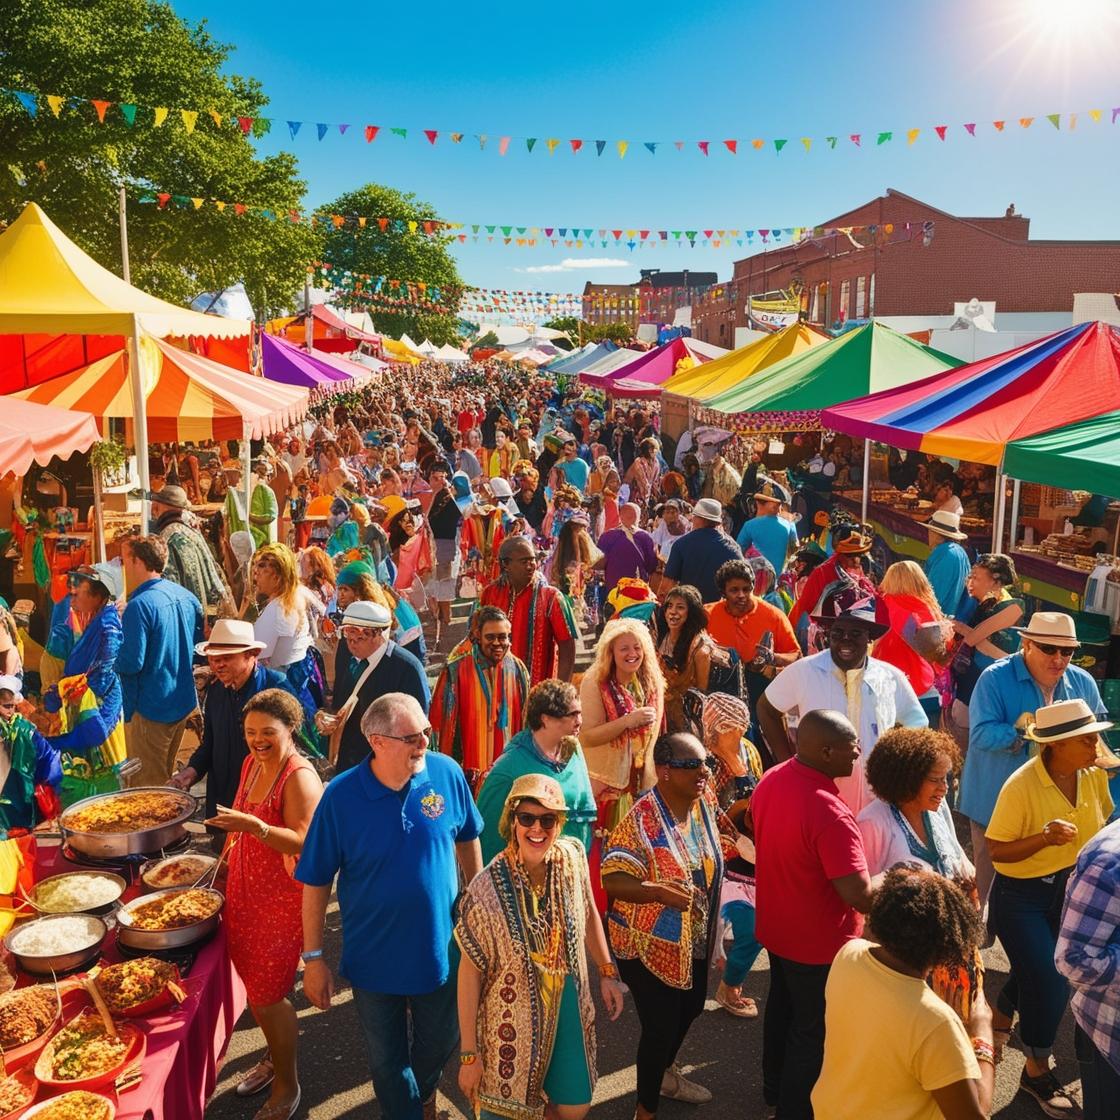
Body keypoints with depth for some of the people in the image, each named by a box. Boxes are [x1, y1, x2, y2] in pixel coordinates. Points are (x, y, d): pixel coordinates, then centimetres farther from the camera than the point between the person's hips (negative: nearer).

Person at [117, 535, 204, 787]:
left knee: (147, 787, 5)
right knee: (166, 777, 23)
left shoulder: (139, 606, -21)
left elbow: (130, 664, -23)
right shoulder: (187, 597, 4)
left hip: (150, 711, -8)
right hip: (184, 703, 8)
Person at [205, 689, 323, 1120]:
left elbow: (302, 842, -28)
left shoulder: (299, 777, -21)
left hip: (281, 901, -8)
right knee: (254, 986, 19)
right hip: (244, 893, 8)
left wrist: (254, 826, -40)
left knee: (267, 995, 1)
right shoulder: (252, 764, 5)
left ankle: (287, 1085, 21)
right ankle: (274, 1055, 42)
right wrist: (226, 864, 17)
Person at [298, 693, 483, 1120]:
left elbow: (468, 840, 1)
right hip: (375, 959, -2)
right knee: (387, 1060, 18)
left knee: (440, 1041, 26)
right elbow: (316, 881, -12)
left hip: (440, 948, 2)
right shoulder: (341, 796, -22)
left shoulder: (447, 773, -17)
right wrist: (313, 958, -8)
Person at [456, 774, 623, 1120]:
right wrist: (469, 1053, -12)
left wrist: (607, 972, 10)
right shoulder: (488, 888, -23)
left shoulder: (572, 857, -11)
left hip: (568, 1007, 4)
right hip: (512, 1018, -4)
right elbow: (470, 971, -16)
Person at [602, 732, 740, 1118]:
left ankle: (665, 1073, 55)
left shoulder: (705, 802, -6)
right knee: (661, 1025, 2)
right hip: (650, 944, -8)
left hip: (695, 939, 8)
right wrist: (658, 890, -45)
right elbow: (613, 880, -31)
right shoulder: (641, 820, -28)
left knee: (690, 1008, 26)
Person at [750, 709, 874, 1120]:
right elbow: (861, 898, -33)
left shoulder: (770, 779, -9)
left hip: (775, 925, 8)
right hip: (819, 942, -8)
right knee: (813, 1029, 15)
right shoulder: (829, 812, -36)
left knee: (781, 1005, 28)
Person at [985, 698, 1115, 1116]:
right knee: (1048, 981, -6)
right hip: (1021, 897, -6)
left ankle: (1000, 1019, 50)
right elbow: (996, 851, -20)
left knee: (1040, 971, 19)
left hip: (1070, 890, 6)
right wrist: (1044, 838, -34)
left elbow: (1102, 824, 9)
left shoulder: (1095, 774, -9)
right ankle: (1037, 1070, 19)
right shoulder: (1021, 786, -26)